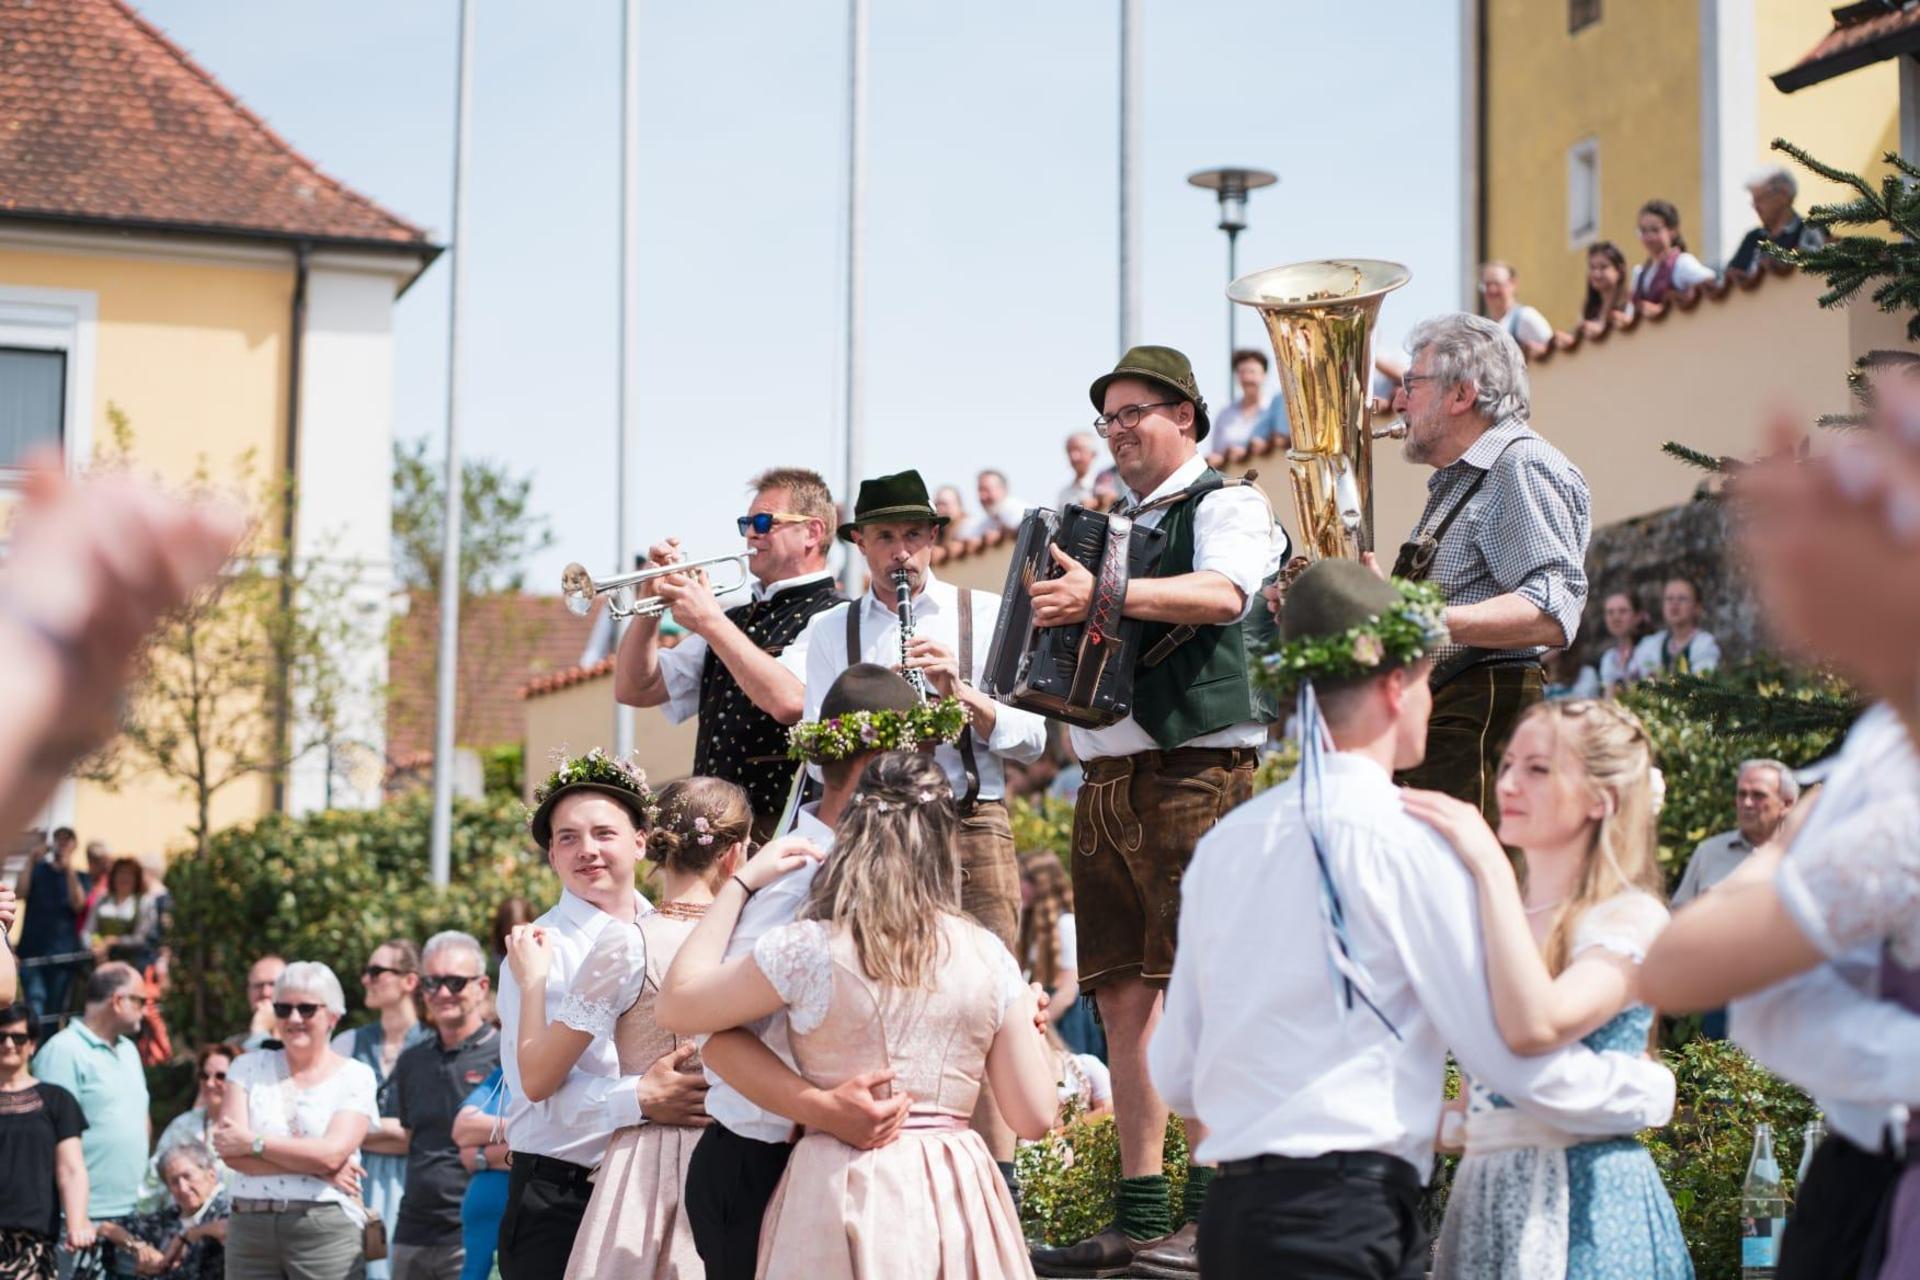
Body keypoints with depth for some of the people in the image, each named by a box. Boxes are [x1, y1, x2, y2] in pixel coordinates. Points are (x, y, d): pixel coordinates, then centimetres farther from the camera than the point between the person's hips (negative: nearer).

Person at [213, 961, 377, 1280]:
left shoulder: (355, 1076, 4)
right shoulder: (249, 1067, 11)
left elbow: (332, 1153, -11)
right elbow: (231, 1153, -3)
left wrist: (254, 1143, -7)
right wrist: (315, 1166, -10)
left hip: (326, 1227, -3)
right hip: (249, 1226, 3)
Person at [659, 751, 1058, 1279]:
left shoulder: (807, 950, -8)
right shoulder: (989, 957, 0)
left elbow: (676, 1003, 5)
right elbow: (1036, 1116, 3)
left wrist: (742, 882, 10)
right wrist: (1028, 1020, 21)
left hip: (847, 1193, -2)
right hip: (956, 1197, 2)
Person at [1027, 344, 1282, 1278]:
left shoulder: (1227, 506, 0)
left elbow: (1223, 594, -21)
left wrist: (1103, 594, -31)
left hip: (1192, 772, -8)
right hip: (1105, 782, 8)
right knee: (1123, 999, 6)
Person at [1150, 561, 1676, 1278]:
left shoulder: (1224, 845, 10)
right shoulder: (1404, 845, -8)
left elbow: (1175, 1076, 16)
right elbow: (1517, 1058, -8)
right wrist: (1652, 1089, 10)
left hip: (1231, 1216, 7)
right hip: (1345, 1220, -7)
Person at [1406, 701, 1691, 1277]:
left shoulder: (1631, 918, -7)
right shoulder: (1486, 918, 15)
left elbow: (1535, 1027, -26)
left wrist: (1490, 867, -22)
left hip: (1581, 1200, -6)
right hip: (1482, 1197, 6)